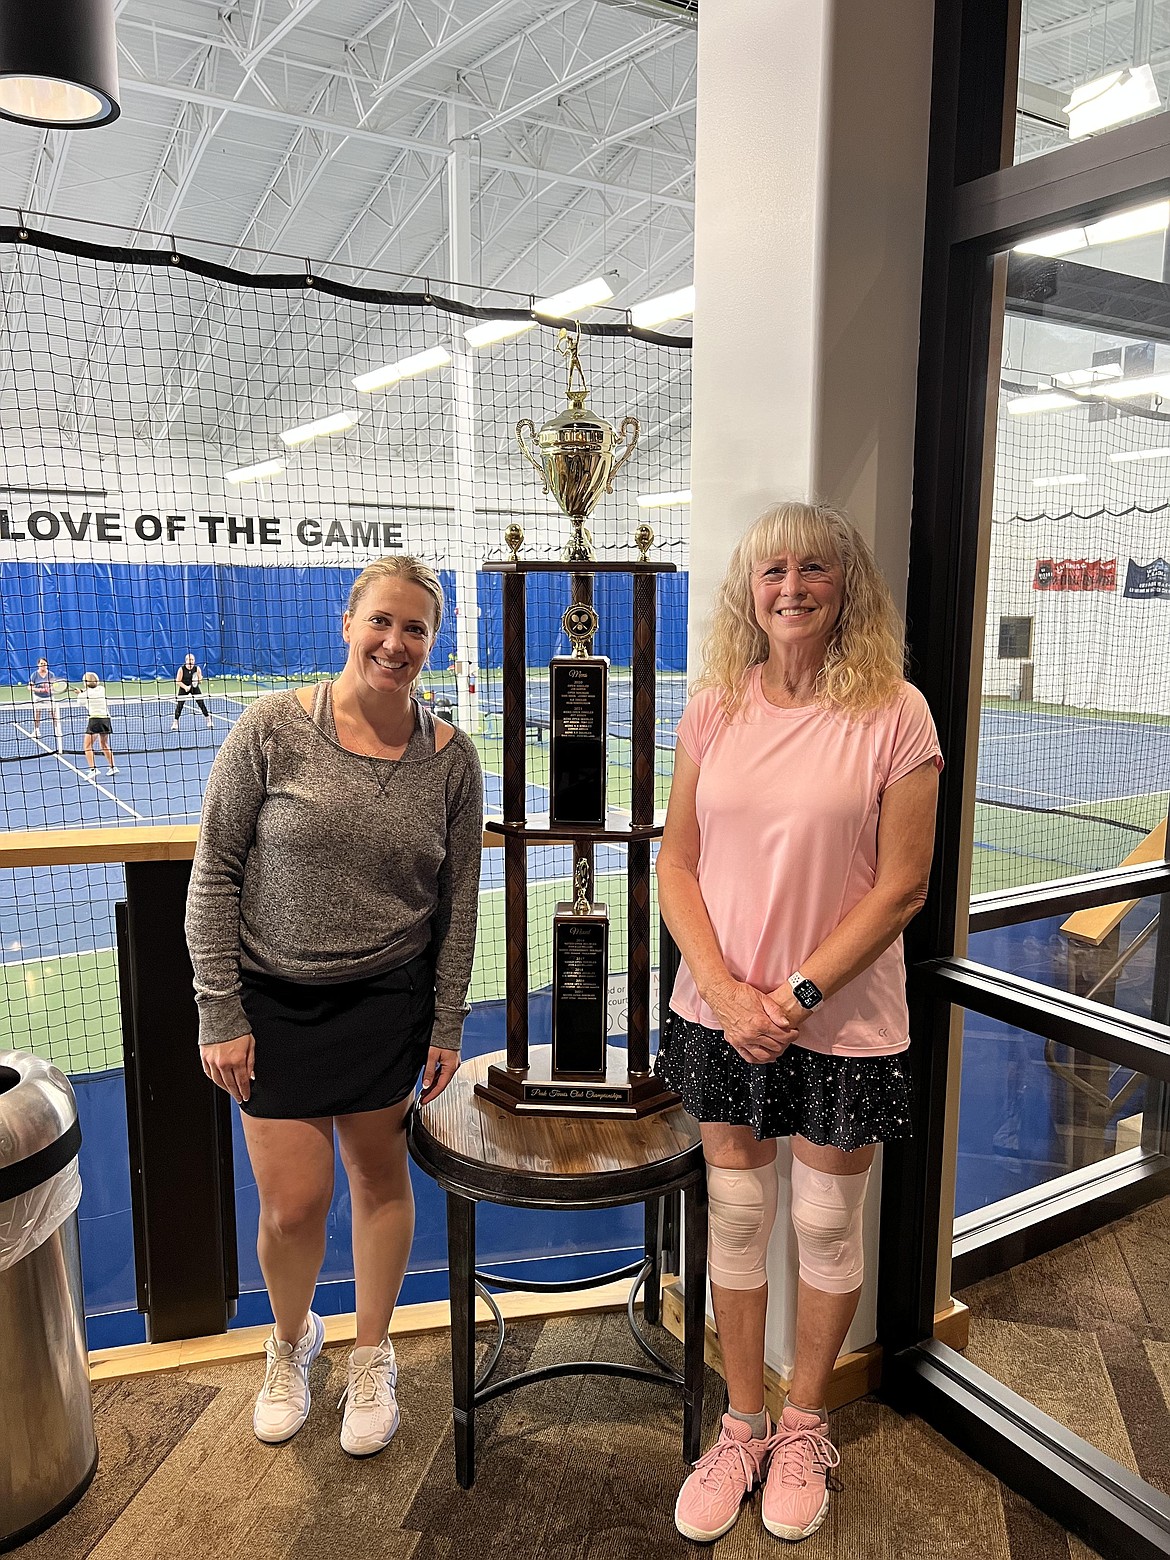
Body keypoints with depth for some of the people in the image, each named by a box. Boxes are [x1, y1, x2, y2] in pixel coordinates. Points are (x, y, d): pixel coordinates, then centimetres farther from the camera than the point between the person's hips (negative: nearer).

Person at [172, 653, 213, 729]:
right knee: (179, 705, -5)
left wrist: (199, 681, -26)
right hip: (184, 688, -1)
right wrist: (185, 687, -26)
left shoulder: (197, 669, -10)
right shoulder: (181, 669, -15)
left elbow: (200, 680, -2)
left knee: (202, 704, -2)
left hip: (195, 688, 1)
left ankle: (209, 721, 11)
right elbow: (178, 681, -12)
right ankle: (175, 723, 7)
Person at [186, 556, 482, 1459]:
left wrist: (449, 1023, 2)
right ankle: (291, 1341, 38)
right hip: (275, 999, -1)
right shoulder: (273, 731, -11)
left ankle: (372, 1359, 38)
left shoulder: (449, 757, -5)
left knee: (381, 1177, 13)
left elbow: (459, 899, 2)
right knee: (292, 1202, 3)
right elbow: (215, 876, -7)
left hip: (388, 998, 1)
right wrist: (220, 1015, -9)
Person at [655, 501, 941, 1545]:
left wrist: (797, 993, -16)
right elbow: (678, 866, 1)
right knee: (736, 1219, 15)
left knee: (826, 1226, 13)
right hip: (722, 1016, 3)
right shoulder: (715, 710, 1)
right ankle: (742, 1429, 36)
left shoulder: (894, 714, -9)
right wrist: (725, 990, -11)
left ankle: (804, 1429, 38)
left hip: (842, 1022, -2)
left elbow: (901, 887, -10)